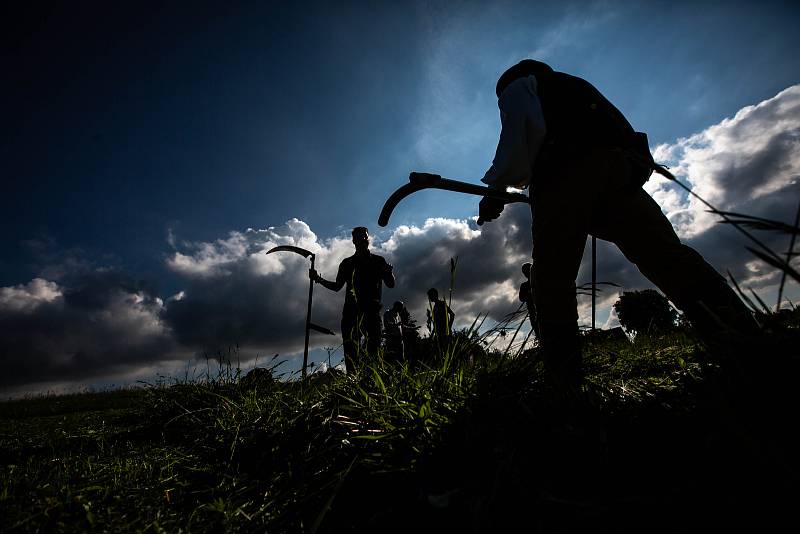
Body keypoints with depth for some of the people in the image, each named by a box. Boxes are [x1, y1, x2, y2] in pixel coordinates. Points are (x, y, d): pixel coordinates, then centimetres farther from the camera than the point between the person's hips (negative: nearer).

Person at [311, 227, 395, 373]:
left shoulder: (378, 261, 15)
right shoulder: (347, 263, 19)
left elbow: (391, 284, 11)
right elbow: (337, 286, 20)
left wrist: (389, 273, -10)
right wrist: (319, 280, 6)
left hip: (371, 309, -1)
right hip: (351, 310, 2)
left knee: (373, 347, -13)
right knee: (350, 348, -7)